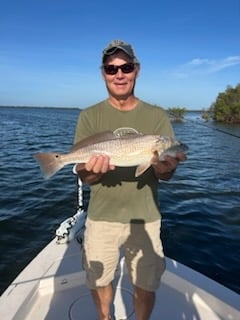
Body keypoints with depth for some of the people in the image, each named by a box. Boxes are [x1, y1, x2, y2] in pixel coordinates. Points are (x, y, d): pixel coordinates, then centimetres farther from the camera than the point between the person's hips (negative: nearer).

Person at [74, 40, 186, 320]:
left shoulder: (157, 116, -2)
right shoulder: (90, 117, -3)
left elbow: (165, 175, -5)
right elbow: (82, 175, -6)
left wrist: (164, 166, -29)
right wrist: (93, 170, -29)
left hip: (145, 218, 0)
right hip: (102, 217, 1)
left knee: (146, 287, 11)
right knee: (99, 282, 17)